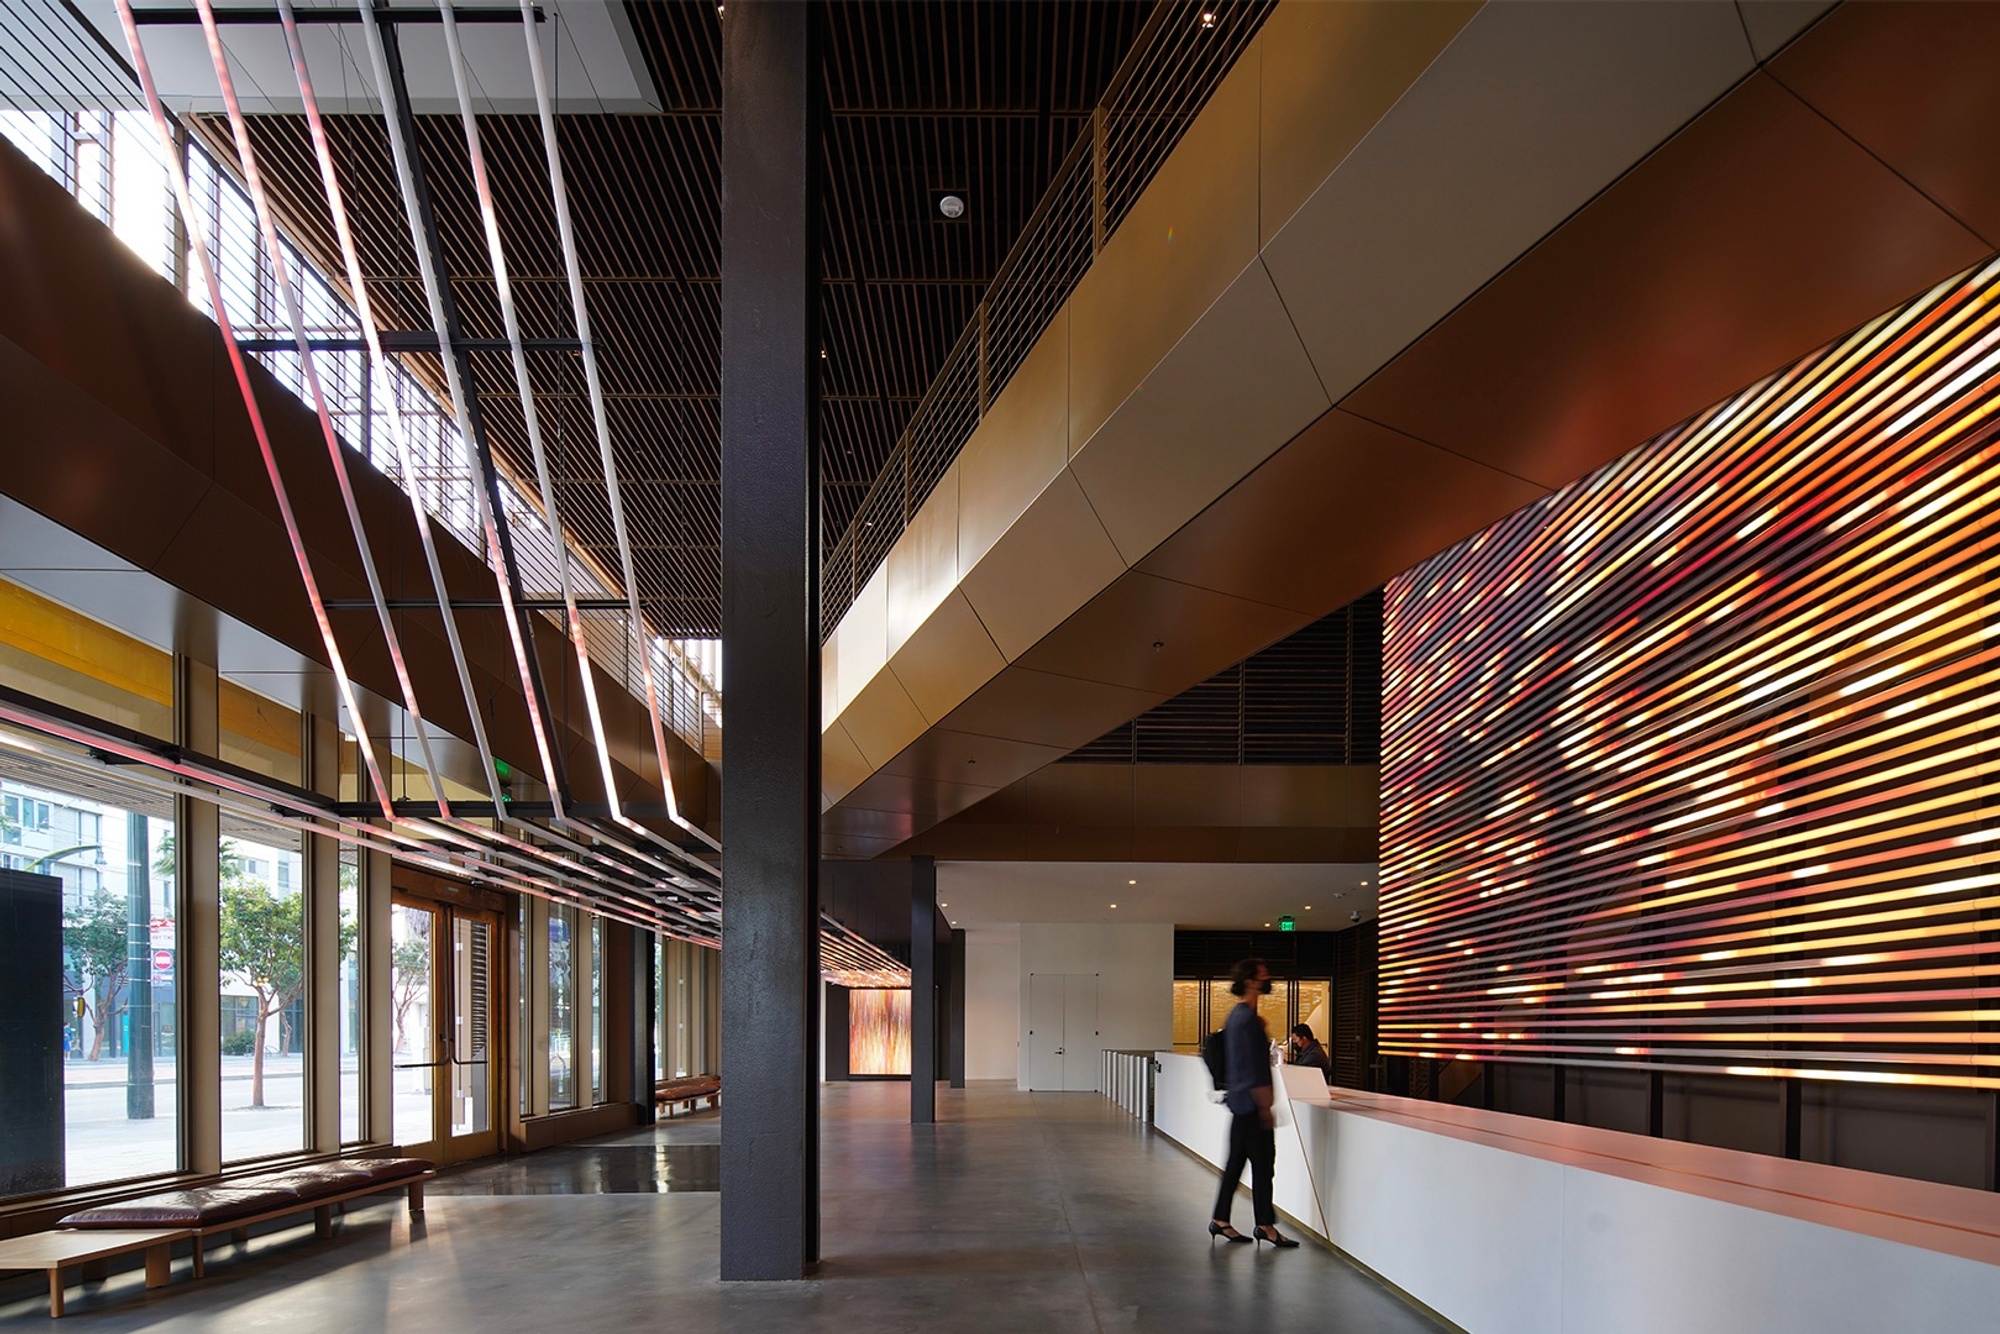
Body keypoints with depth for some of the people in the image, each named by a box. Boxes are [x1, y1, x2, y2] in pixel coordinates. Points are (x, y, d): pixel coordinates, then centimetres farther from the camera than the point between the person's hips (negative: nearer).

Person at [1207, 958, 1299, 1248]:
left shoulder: (1238, 1015, 14)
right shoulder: (1248, 1019, -18)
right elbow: (1253, 1068, -20)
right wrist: (1265, 1106, -19)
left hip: (1240, 1102, 10)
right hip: (1251, 1102, -10)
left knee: (1236, 1161, 13)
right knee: (1262, 1162, -3)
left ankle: (1220, 1219, 18)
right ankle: (1265, 1225, 4)